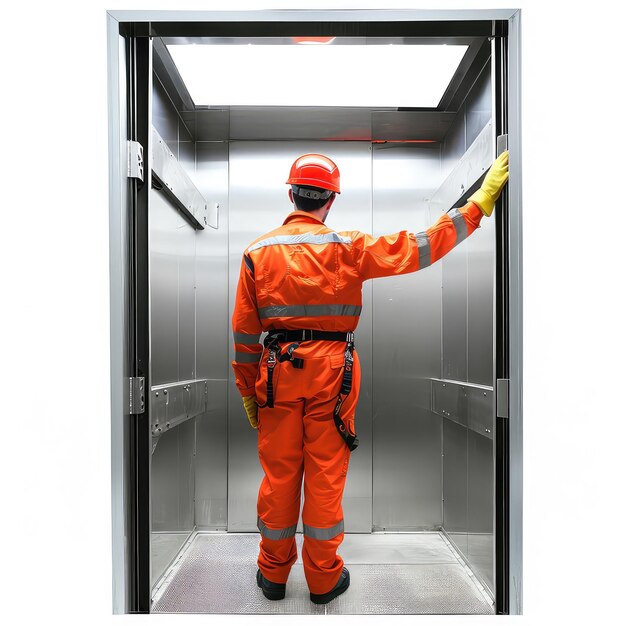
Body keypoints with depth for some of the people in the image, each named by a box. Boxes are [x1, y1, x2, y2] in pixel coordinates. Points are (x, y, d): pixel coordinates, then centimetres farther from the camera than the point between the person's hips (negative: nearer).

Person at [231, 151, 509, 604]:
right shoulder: (347, 248, -6)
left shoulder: (257, 253, 1)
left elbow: (245, 332, 3)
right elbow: (419, 249, -7)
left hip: (277, 372, 2)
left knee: (279, 473, 14)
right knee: (326, 474, 10)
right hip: (332, 374, -2)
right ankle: (324, 577, 27)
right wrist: (482, 200, 0)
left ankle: (274, 572, 31)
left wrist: (247, 391, 12)